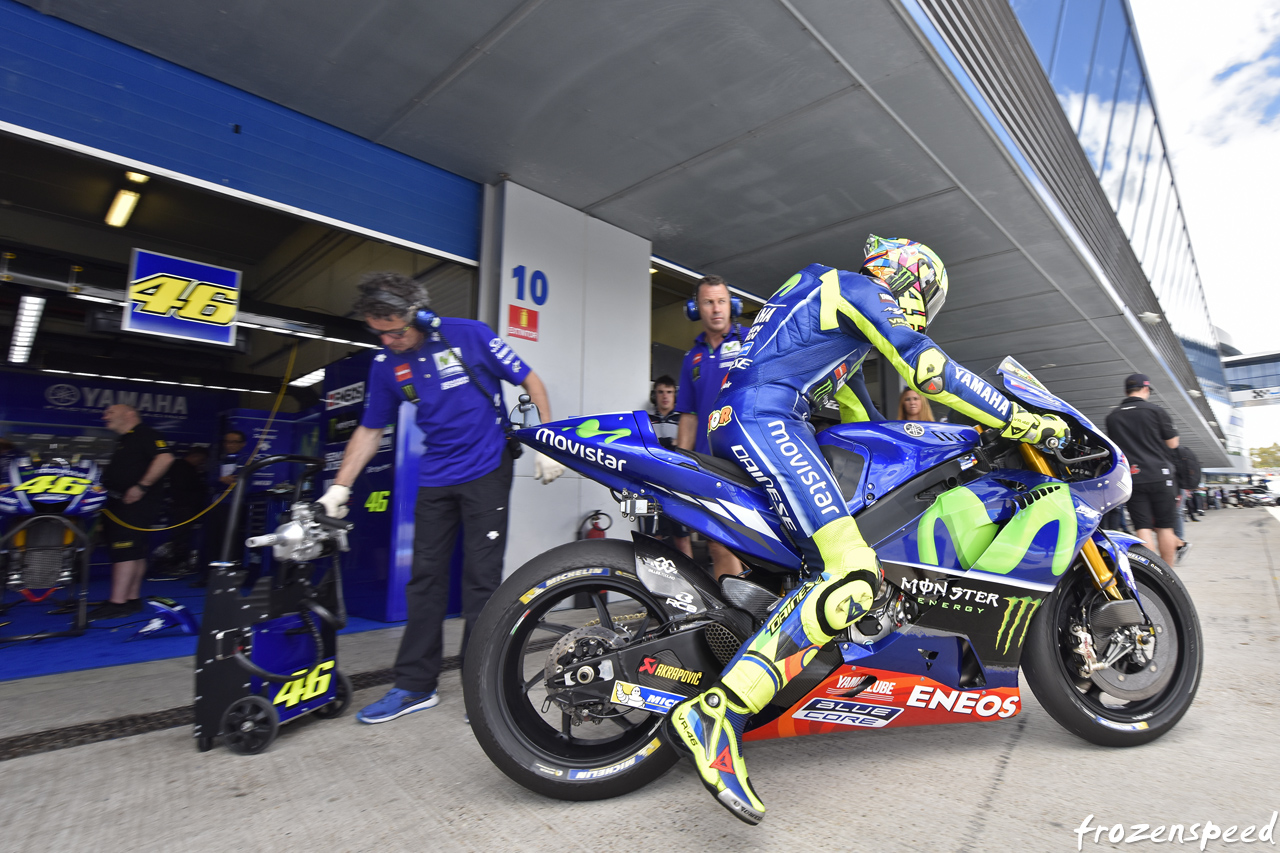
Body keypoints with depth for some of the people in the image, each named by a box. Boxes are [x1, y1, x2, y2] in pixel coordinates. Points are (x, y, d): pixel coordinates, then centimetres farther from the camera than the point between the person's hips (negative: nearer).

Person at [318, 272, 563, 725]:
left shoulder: (468, 334, -10)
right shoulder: (386, 364, 3)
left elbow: (529, 380, -4)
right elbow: (370, 430, 12)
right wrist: (339, 487, 7)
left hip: (486, 471, -4)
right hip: (435, 479, 5)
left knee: (481, 579, -1)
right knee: (425, 578, 8)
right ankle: (415, 685, 22)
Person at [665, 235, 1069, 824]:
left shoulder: (830, 296, 34)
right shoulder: (860, 289, 4)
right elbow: (931, 372, -7)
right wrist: (1027, 422, 1)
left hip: (734, 423, 11)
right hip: (763, 417, -11)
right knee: (853, 577, -21)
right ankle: (715, 715, -25)